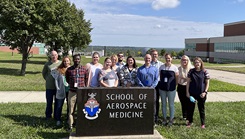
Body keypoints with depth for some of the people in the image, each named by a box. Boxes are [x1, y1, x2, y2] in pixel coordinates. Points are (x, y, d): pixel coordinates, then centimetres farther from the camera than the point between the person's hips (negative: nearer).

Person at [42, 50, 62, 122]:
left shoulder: (61, 63, -1)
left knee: (58, 102, 7)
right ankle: (48, 116, 25)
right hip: (49, 86, 1)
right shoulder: (47, 64, 2)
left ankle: (57, 117, 19)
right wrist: (47, 79, 8)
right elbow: (43, 73, 16)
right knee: (49, 102, 11)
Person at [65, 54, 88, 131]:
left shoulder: (84, 69, 0)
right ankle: (70, 125, 15)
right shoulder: (69, 69, -1)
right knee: (71, 110, 5)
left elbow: (86, 78, 11)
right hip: (72, 92, 0)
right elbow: (67, 79, 13)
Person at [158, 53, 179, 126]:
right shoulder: (161, 67, 5)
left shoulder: (174, 67, -2)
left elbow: (176, 78, 2)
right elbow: (160, 77, 11)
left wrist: (174, 86, -1)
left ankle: (171, 119, 16)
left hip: (171, 89, -3)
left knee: (171, 104, 5)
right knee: (163, 104, 10)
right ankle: (164, 119, 22)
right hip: (162, 88, 3)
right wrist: (161, 84, 5)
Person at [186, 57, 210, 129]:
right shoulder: (191, 71, 0)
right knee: (190, 107, 9)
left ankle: (203, 123, 22)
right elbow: (188, 82, 3)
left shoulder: (204, 71, -3)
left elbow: (207, 83, 1)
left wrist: (205, 92, -9)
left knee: (201, 108, 10)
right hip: (192, 93, 2)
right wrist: (187, 92, -2)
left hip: (201, 94, -1)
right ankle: (190, 121, 26)